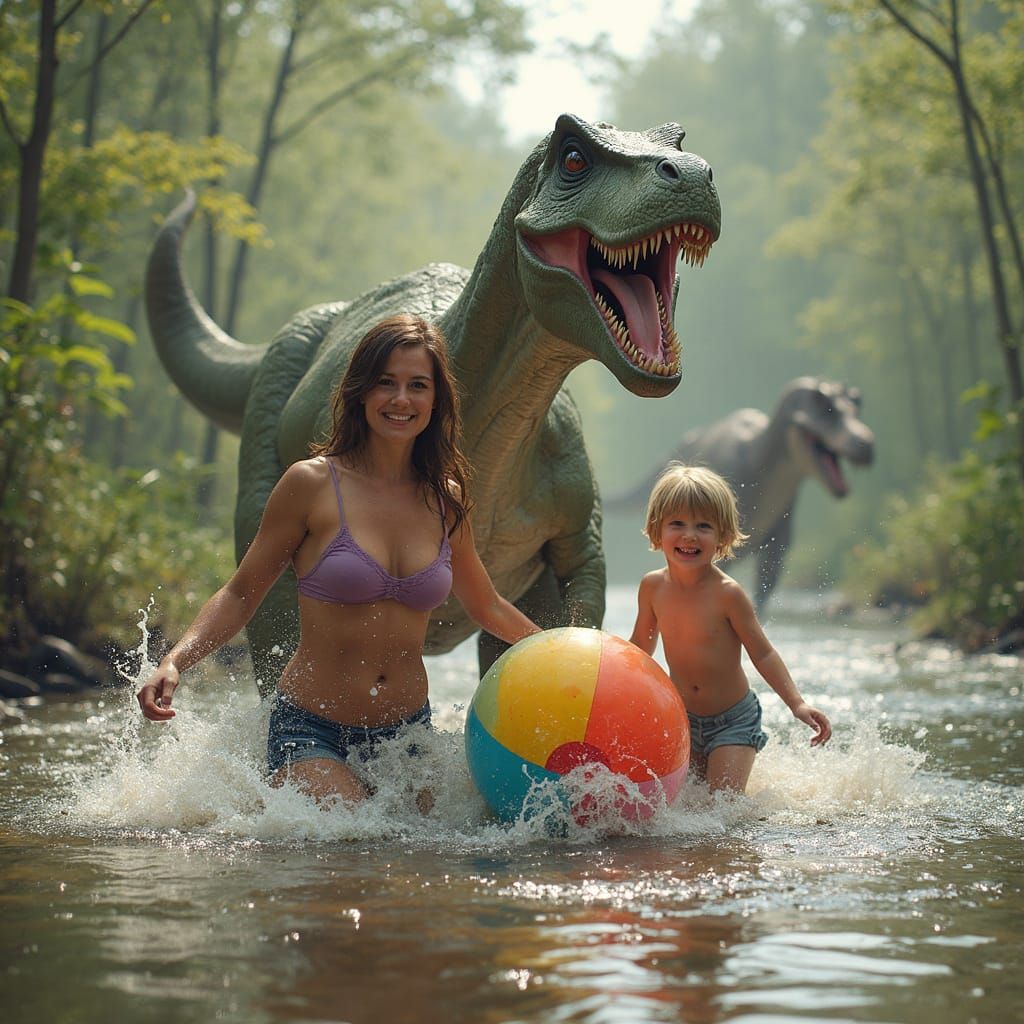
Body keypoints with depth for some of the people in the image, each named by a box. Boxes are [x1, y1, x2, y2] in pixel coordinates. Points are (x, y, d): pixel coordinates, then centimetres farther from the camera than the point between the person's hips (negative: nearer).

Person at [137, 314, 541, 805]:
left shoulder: (445, 499, 6)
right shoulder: (312, 484, -7)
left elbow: (486, 606, 22)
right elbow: (241, 594, -1)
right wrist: (175, 661, -16)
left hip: (407, 733, 5)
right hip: (312, 733, -5)